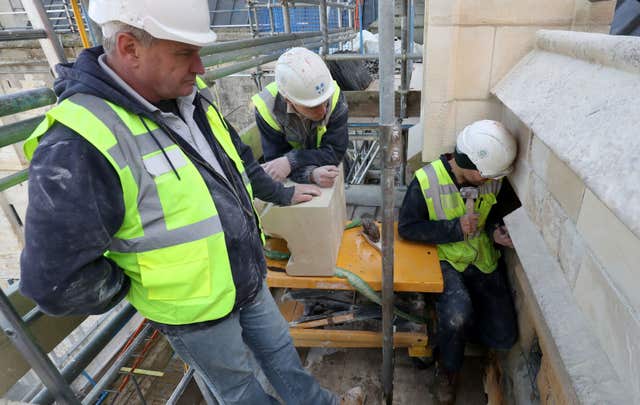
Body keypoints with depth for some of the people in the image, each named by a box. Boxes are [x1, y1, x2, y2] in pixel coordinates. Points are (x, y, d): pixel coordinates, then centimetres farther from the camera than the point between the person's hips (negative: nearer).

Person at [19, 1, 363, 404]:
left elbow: (237, 158, 11)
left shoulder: (190, 97, -6)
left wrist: (281, 194, 17)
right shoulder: (79, 145, -31)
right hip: (195, 313, -6)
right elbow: (57, 282, -27)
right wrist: (145, 284, -13)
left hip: (249, 277, 7)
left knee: (278, 347, 29)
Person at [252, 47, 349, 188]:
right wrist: (311, 174, -42)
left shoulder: (335, 96, -26)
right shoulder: (267, 108, -26)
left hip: (327, 167, -1)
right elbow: (275, 159, -23)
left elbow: (335, 151, -25)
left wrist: (291, 161, -37)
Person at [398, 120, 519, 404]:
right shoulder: (426, 181, -20)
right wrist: (455, 229, -23)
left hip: (483, 260, 5)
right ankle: (448, 368, 4)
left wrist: (495, 230, -11)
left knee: (504, 337, -2)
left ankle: (446, 330, 27)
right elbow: (406, 227, -16)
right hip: (444, 260, -4)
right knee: (458, 314, -31)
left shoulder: (494, 179, -8)